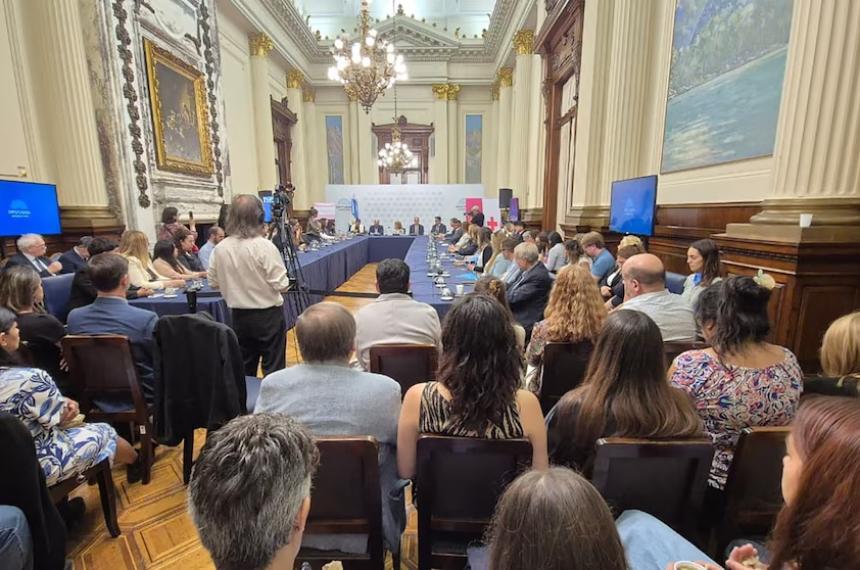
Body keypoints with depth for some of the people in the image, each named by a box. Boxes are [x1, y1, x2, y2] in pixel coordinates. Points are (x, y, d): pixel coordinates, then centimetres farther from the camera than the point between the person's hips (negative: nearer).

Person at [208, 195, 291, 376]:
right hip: (268, 315, -5)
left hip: (239, 316, 5)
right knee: (273, 370, 6)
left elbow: (213, 283, 5)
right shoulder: (264, 246, -19)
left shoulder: (220, 249, -4)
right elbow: (281, 285, -17)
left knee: (244, 370, 18)